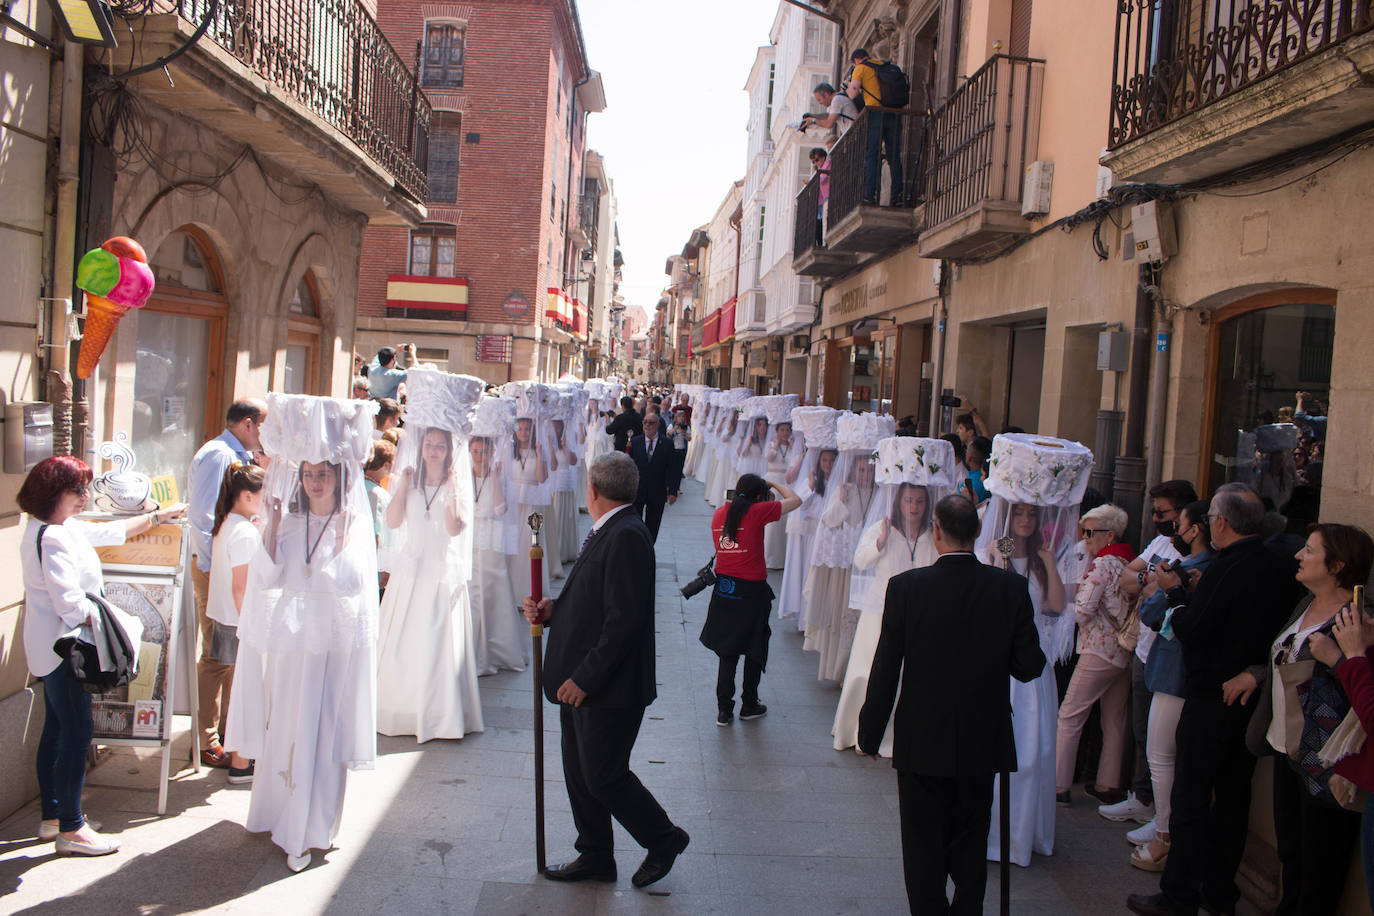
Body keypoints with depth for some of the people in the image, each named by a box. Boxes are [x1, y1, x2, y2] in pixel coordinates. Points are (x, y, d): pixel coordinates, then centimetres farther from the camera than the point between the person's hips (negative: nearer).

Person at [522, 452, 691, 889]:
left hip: (608, 688, -10)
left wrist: (584, 678, -23)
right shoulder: (605, 533, 10)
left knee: (603, 776, 2)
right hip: (581, 683, 10)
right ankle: (595, 857, 32)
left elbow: (624, 620, -26)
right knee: (579, 773, 17)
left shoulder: (626, 537, -21)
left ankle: (663, 838, 23)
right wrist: (552, 610, 0)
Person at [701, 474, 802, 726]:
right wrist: (774, 483, 14)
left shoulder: (719, 513, 3)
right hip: (752, 590, -4)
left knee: (727, 653, 13)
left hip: (724, 589, 4)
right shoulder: (758, 511, -11)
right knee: (755, 651, 14)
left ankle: (724, 710, 14)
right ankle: (749, 706, 26)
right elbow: (795, 500, -2)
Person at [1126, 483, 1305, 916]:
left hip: (1211, 701, -7)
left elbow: (1191, 631, -18)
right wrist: (1194, 595, 8)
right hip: (1254, 698, 7)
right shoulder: (1283, 569, 1)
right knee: (1233, 798, 17)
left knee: (1190, 800, 2)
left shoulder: (1224, 572, -22)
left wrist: (1176, 592, -2)